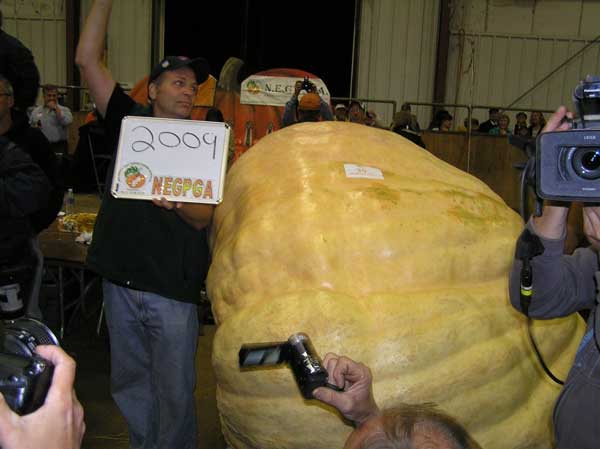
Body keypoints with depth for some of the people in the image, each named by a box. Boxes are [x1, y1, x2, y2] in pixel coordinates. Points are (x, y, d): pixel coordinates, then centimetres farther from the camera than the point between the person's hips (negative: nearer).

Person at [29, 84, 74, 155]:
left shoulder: (64, 110, 5)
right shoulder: (35, 111, 14)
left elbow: (68, 122, -14)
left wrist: (56, 109, -9)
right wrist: (34, 128, -6)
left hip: (59, 147, -2)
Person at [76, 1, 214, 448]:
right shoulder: (129, 122, 5)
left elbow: (203, 219, -8)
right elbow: (87, 58, 0)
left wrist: (177, 205, -29)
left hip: (173, 287, -2)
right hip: (121, 279, 3)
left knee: (174, 389, 5)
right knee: (130, 382, 15)